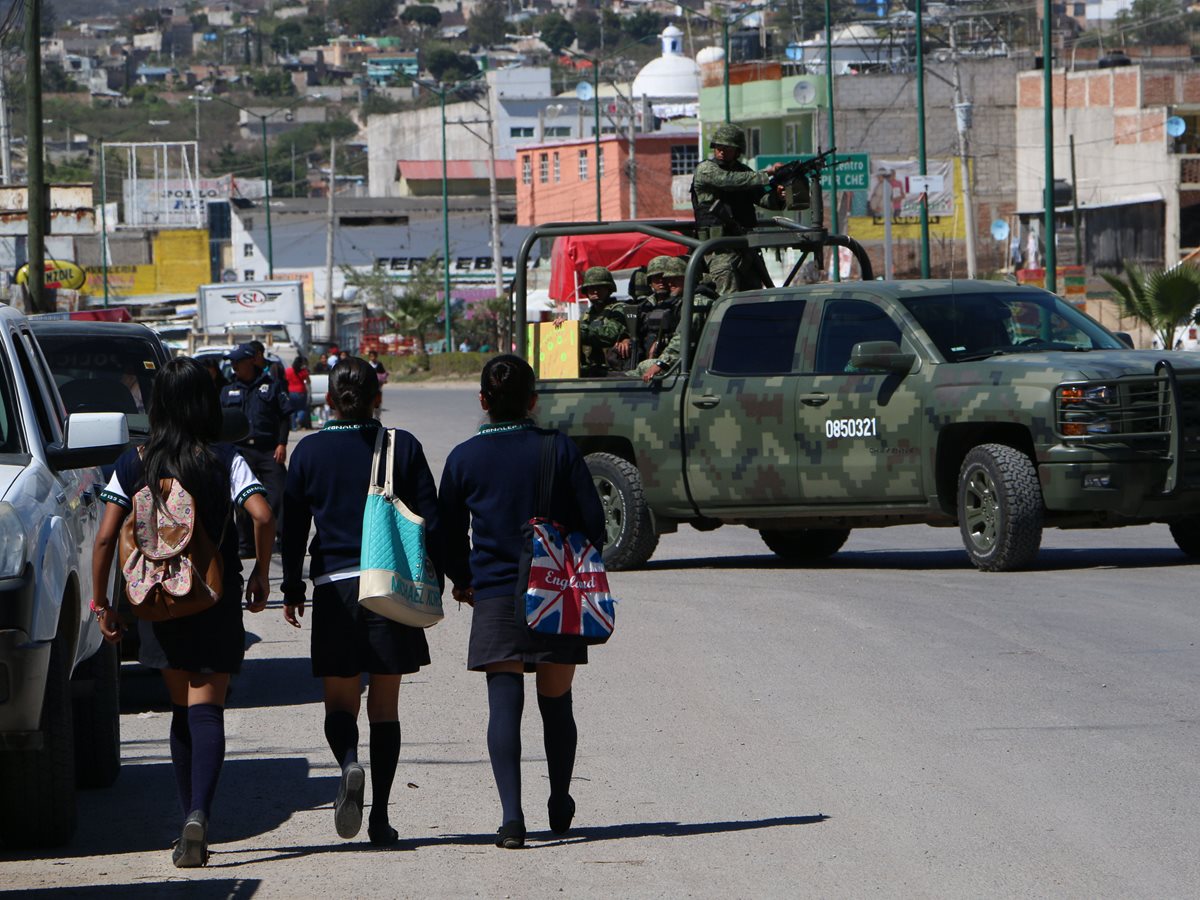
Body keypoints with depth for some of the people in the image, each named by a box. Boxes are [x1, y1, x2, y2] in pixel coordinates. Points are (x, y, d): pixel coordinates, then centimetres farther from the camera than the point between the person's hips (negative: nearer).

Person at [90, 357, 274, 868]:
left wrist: (101, 602, 4)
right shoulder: (226, 461, -5)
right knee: (206, 712, -4)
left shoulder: (133, 465, 0)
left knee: (181, 710, 16)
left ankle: (190, 821, 17)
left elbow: (106, 537, -4)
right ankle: (199, 814, -25)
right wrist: (260, 575, -2)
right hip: (216, 601, -2)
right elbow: (262, 516, -17)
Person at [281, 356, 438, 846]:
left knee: (339, 703, 10)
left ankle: (349, 764, -22)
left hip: (334, 587, 0)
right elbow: (430, 520, 1)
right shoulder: (403, 447, 0)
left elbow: (292, 527, 3)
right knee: (384, 705, 9)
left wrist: (292, 591, 13)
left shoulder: (309, 451, 0)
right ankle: (380, 818, 5)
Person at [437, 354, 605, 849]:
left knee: (504, 705, -4)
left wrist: (464, 582, 22)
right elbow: (593, 523, -1)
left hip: (494, 599, -1)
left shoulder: (464, 458, -2)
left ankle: (511, 814, -19)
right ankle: (560, 807, 29)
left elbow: (449, 535, 5)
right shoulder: (559, 449, -2)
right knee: (556, 702, 15)